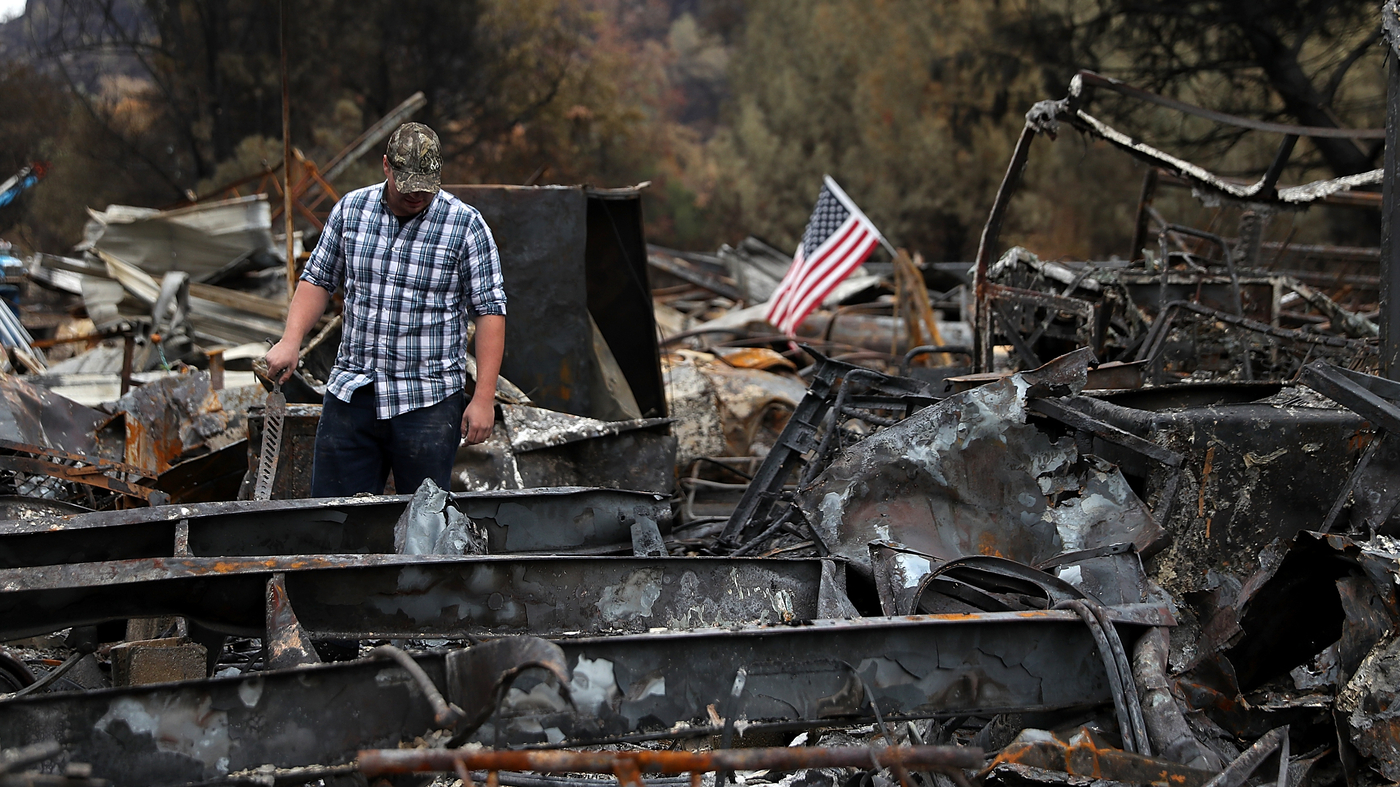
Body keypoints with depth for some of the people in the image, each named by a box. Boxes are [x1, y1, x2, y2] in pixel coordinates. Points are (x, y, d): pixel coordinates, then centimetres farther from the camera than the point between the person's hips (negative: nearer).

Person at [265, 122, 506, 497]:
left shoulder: (466, 225, -5)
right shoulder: (350, 209, 6)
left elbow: (490, 311, -6)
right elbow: (318, 279, 15)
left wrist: (484, 398, -11)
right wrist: (291, 341, 0)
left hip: (427, 401, -3)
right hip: (350, 395, 3)